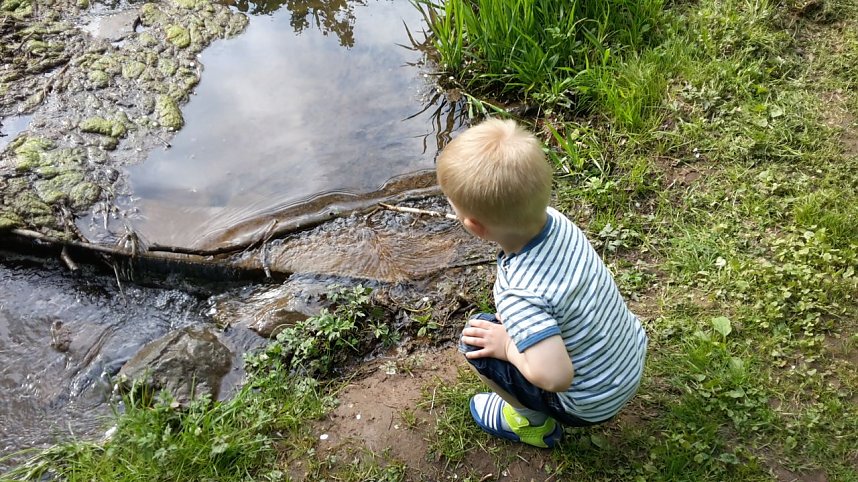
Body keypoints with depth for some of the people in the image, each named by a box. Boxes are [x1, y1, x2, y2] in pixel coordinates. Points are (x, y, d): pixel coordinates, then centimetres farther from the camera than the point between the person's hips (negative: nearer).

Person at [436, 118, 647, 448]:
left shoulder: (520, 293, -36)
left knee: (476, 341, -8)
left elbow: (556, 377, -41)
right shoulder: (556, 221, -16)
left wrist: (507, 346, -24)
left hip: (594, 404, -7)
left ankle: (535, 424, 14)